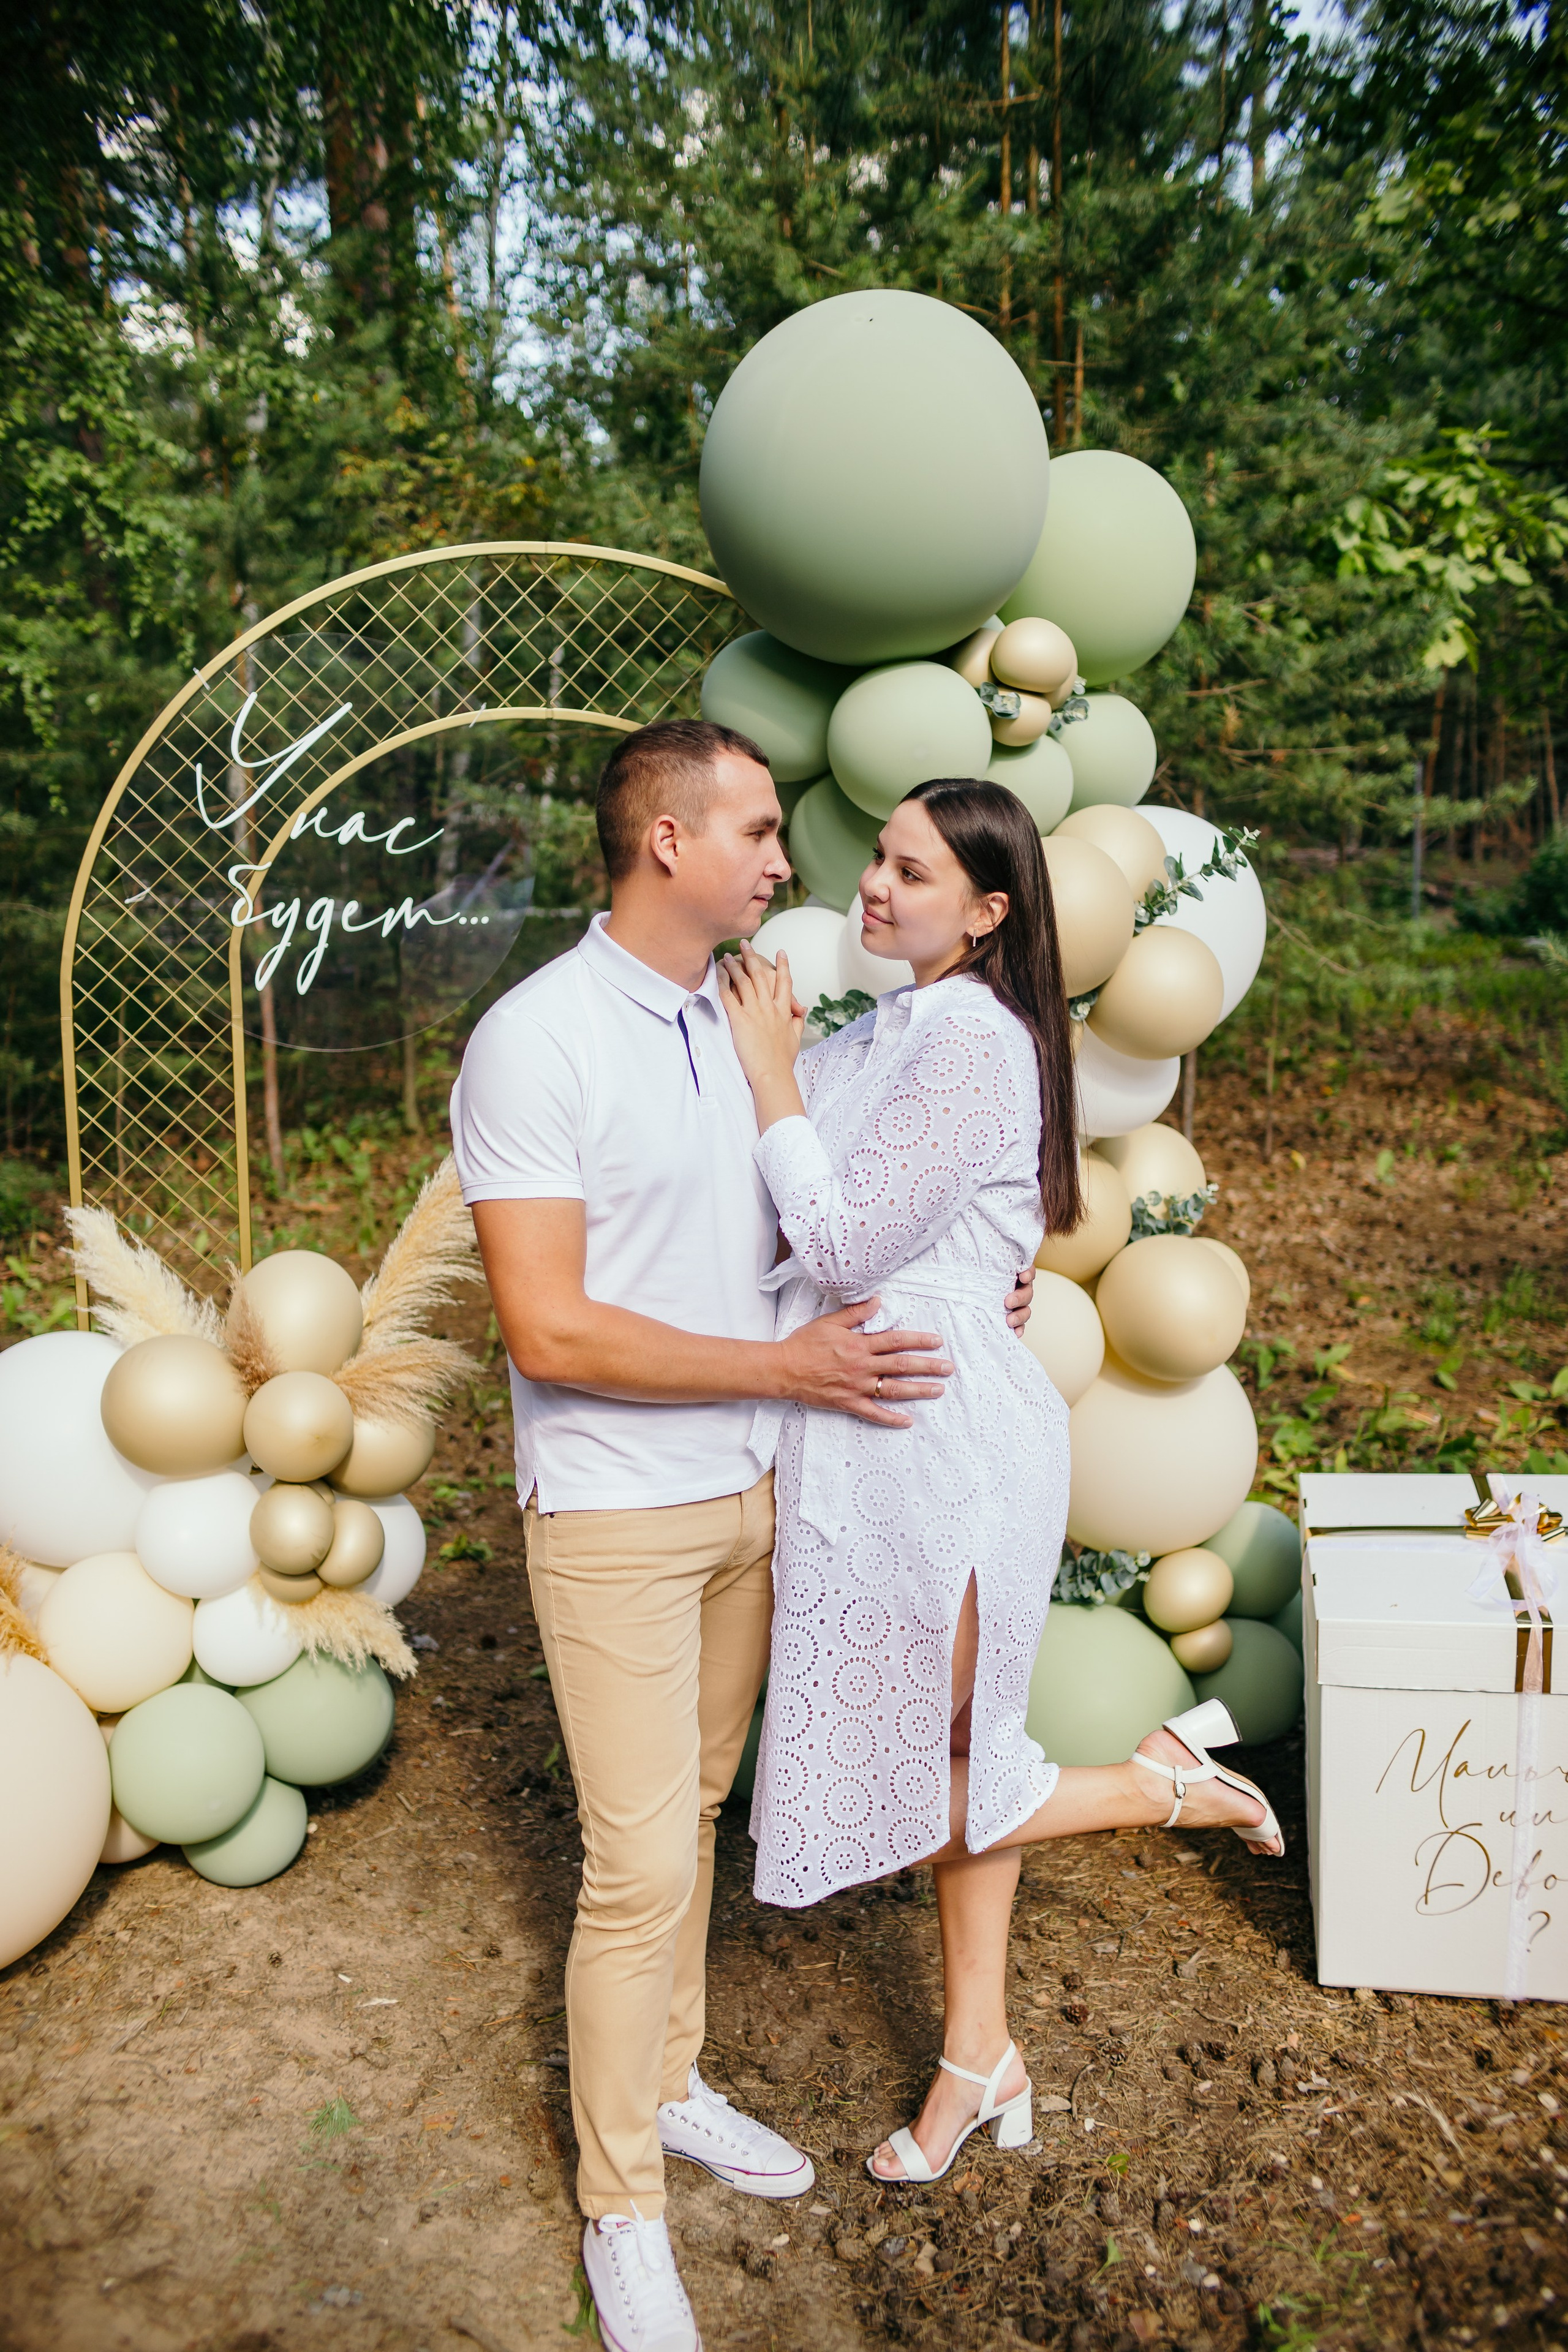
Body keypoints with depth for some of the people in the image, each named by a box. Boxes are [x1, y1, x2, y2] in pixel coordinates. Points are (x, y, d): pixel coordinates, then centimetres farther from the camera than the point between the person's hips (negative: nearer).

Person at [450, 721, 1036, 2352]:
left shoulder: (747, 1024, 5)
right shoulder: (536, 1042, -18)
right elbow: (549, 1327, -22)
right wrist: (791, 1367, -19)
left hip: (749, 1492, 7)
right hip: (615, 1512, -7)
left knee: (692, 1812, 20)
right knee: (641, 1867, 2)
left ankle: (668, 2087, 41)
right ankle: (621, 2206, 24)